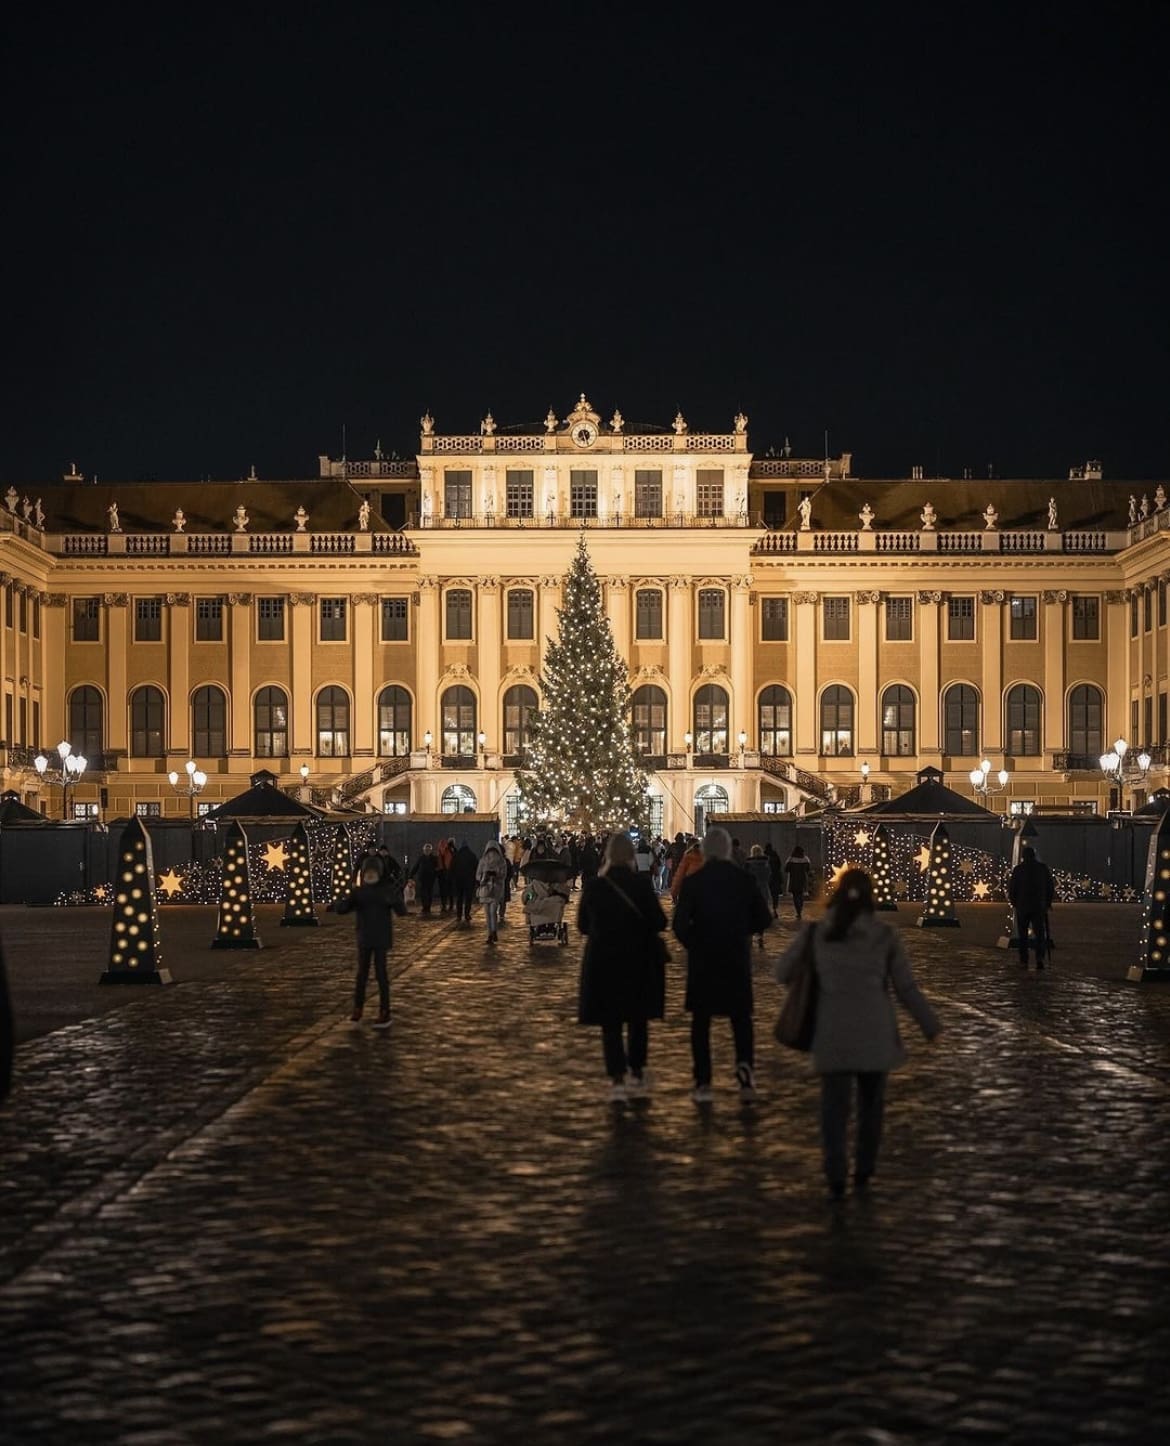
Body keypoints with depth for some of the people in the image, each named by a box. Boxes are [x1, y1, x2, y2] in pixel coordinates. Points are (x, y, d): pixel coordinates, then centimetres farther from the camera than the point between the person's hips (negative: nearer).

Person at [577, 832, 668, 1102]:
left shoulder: (592, 885, -7)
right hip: (638, 961, 0)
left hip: (603, 960, 0)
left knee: (610, 1022, 5)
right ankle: (636, 1075, 24)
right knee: (637, 1019, 17)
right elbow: (659, 922, -12)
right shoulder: (641, 884, -12)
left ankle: (617, 1079, -6)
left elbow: (583, 925, 2)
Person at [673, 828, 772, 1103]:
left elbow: (680, 924, -15)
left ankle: (703, 1083, 6)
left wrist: (693, 942, 4)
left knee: (701, 1021, 9)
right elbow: (763, 919, -2)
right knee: (741, 1018, 13)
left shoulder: (692, 882, -10)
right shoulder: (744, 879, -5)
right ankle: (745, 1065, -12)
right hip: (737, 959, 1)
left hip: (702, 959, -1)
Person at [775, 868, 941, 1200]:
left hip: (832, 1033, 0)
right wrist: (930, 1024, 10)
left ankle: (835, 1177, -9)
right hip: (875, 1034, 0)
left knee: (834, 1104, 3)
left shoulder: (815, 933, -3)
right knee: (871, 1101, 17)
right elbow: (907, 988, -2)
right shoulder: (886, 936, -5)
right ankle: (863, 1172, 21)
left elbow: (782, 972, 5)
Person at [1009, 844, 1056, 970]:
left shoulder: (1018, 869, -4)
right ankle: (1040, 957, -15)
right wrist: (1048, 903, 15)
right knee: (1040, 934, 5)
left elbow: (1011, 889, -3)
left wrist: (1014, 903, 12)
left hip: (1022, 907, -1)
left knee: (1023, 935, 9)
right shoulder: (1044, 868, 1)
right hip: (1039, 907, 1)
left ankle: (1024, 961, 7)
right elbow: (1051, 888, 4)